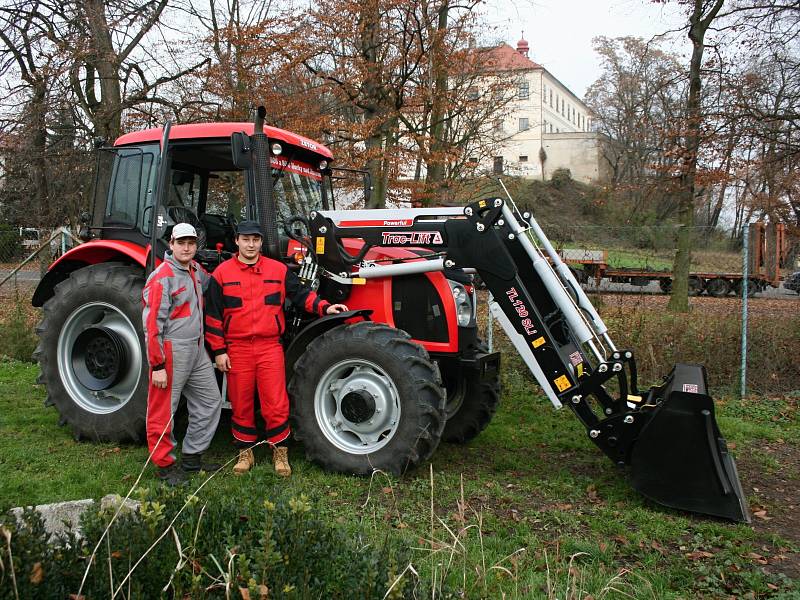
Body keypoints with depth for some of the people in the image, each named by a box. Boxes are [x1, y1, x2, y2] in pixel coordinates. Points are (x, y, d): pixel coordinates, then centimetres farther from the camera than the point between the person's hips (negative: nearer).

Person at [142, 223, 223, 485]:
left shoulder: (195, 270, 10)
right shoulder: (162, 277, -14)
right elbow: (153, 324, -17)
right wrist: (157, 365, -19)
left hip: (197, 350, 9)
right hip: (171, 351, -9)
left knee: (210, 402, 14)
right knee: (163, 411, 3)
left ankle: (192, 457, 25)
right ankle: (164, 464, 16)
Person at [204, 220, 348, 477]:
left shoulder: (278, 270, 7)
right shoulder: (222, 273, 3)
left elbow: (301, 293, 11)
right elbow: (213, 315, 3)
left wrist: (324, 307, -7)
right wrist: (218, 351, -1)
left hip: (270, 347, 0)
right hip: (237, 349, 0)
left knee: (276, 404, -2)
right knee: (241, 404, 8)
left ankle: (280, 451, 14)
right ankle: (245, 452, 23)